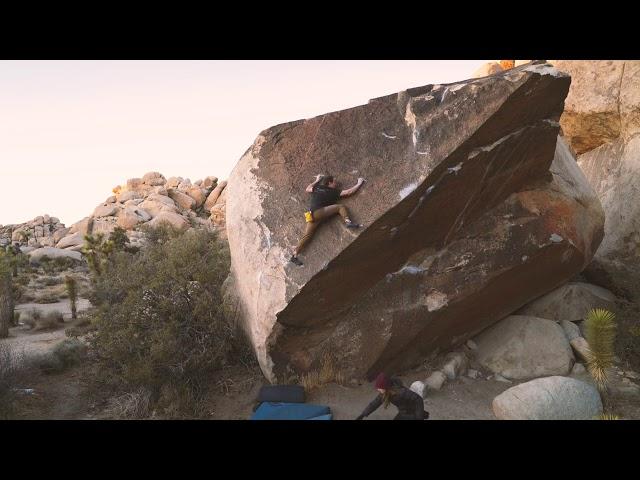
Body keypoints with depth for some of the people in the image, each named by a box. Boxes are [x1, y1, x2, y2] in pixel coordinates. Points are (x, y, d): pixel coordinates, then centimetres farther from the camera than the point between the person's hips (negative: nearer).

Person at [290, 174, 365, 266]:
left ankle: (294, 256, -4)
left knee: (307, 235, 3)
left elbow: (307, 189, 45)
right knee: (341, 207, -1)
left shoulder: (316, 189, 24)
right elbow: (350, 192, 9)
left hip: (310, 215, 6)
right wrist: (359, 183, 22)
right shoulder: (333, 192, 9)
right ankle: (348, 221, -25)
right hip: (319, 212, -6)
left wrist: (316, 181, 54)